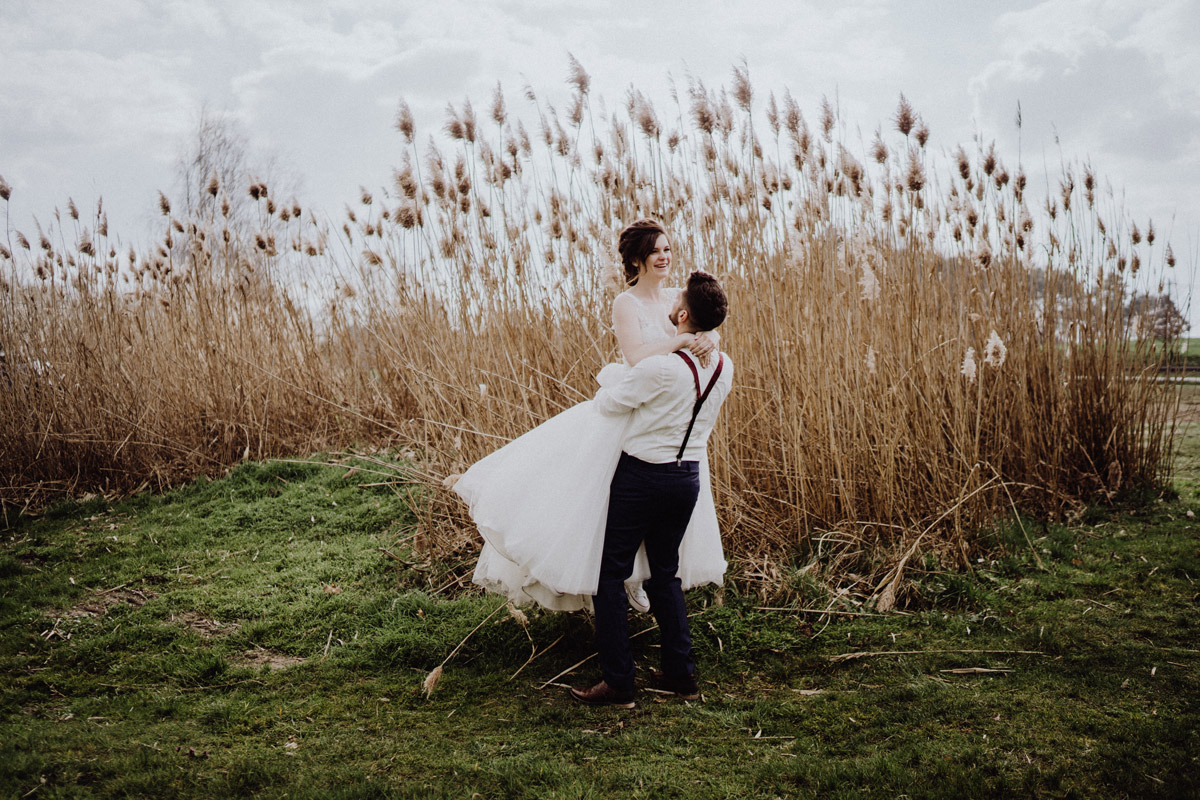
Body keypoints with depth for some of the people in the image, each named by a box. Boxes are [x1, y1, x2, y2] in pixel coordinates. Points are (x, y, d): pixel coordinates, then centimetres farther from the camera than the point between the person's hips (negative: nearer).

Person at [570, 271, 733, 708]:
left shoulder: (659, 366, -22)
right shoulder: (723, 367, -1)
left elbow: (609, 403, -8)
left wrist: (606, 388, 16)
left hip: (642, 475, -6)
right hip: (689, 476, 7)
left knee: (611, 573, 4)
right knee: (665, 573, 19)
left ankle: (617, 682, 5)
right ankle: (680, 673, 21)